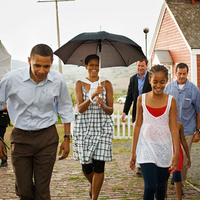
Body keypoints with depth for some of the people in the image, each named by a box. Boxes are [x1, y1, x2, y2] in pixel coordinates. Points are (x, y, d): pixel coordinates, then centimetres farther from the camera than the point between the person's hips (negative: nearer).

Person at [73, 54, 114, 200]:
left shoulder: (106, 84, 5)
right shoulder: (80, 84, 5)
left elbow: (111, 110, 2)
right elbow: (80, 108, -6)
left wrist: (102, 105, -20)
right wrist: (92, 96, -23)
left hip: (102, 127, 0)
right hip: (84, 128, 1)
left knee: (99, 165, -6)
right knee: (86, 167, 3)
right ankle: (93, 185, 38)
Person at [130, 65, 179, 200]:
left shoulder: (170, 101, -1)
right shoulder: (142, 99, 0)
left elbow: (174, 128, -3)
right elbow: (137, 125, 4)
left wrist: (176, 153, -11)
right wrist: (133, 152, 3)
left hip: (163, 147, 1)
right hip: (146, 145, -1)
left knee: (160, 185, 12)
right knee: (150, 186, -13)